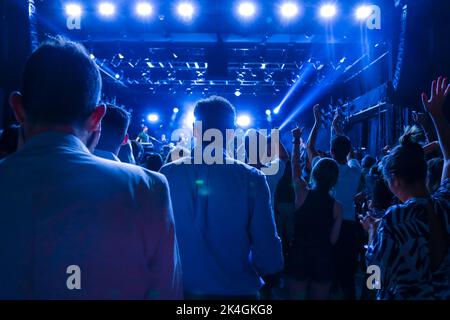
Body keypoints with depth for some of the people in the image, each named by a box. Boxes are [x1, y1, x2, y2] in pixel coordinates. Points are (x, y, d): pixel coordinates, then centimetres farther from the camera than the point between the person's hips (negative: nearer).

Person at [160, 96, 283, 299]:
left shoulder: (167, 175, -10)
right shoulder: (252, 179, -15)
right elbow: (266, 243, -12)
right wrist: (272, 278, 7)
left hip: (181, 287, 2)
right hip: (236, 288, -1)